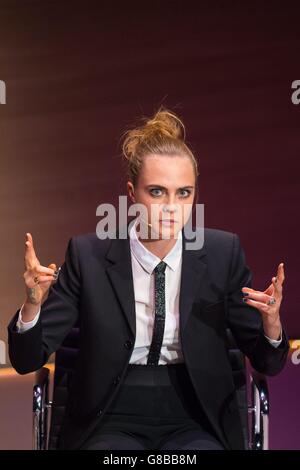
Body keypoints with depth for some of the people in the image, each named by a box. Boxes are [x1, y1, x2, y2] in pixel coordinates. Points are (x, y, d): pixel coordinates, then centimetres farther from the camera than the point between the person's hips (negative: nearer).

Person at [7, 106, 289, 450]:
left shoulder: (223, 252, -2)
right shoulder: (88, 254, -6)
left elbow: (266, 365, 3)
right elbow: (27, 360, -3)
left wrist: (271, 322, -19)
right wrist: (33, 303, -23)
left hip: (194, 423, 1)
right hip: (112, 420, -1)